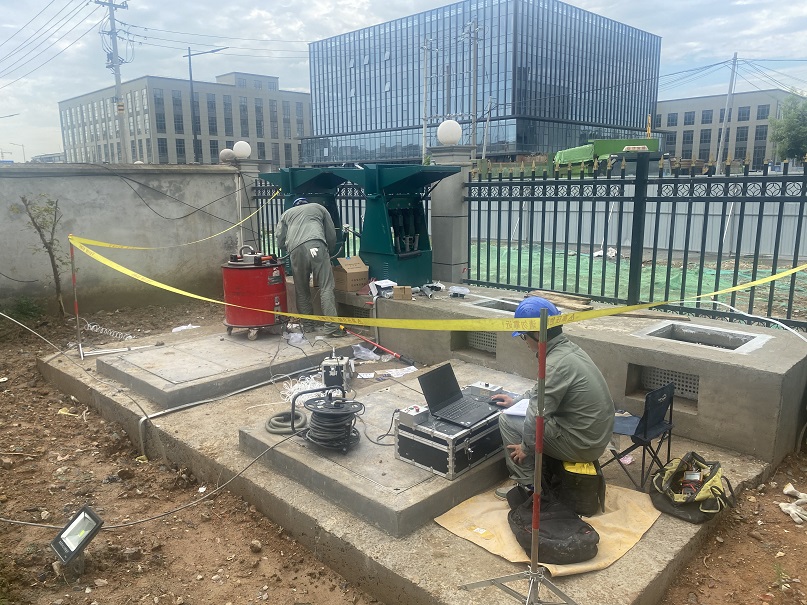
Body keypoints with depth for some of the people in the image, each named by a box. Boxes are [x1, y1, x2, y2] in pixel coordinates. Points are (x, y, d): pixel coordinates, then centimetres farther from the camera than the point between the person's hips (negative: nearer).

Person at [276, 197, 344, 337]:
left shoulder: (287, 214, 33)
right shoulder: (319, 208, 32)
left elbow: (280, 240, 21)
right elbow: (332, 235, 26)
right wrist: (328, 251, 41)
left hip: (295, 249, 2)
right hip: (316, 245, -2)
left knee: (301, 290, 13)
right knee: (326, 288, -4)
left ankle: (308, 325, 18)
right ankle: (332, 328, -10)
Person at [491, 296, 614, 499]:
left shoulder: (556, 364, -26)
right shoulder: (569, 348, 4)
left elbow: (536, 417, -24)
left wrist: (526, 447, -8)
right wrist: (516, 400, 25)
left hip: (582, 444, -9)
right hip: (597, 435, 9)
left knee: (507, 420, -2)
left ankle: (528, 486, 9)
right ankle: (547, 474, 27)